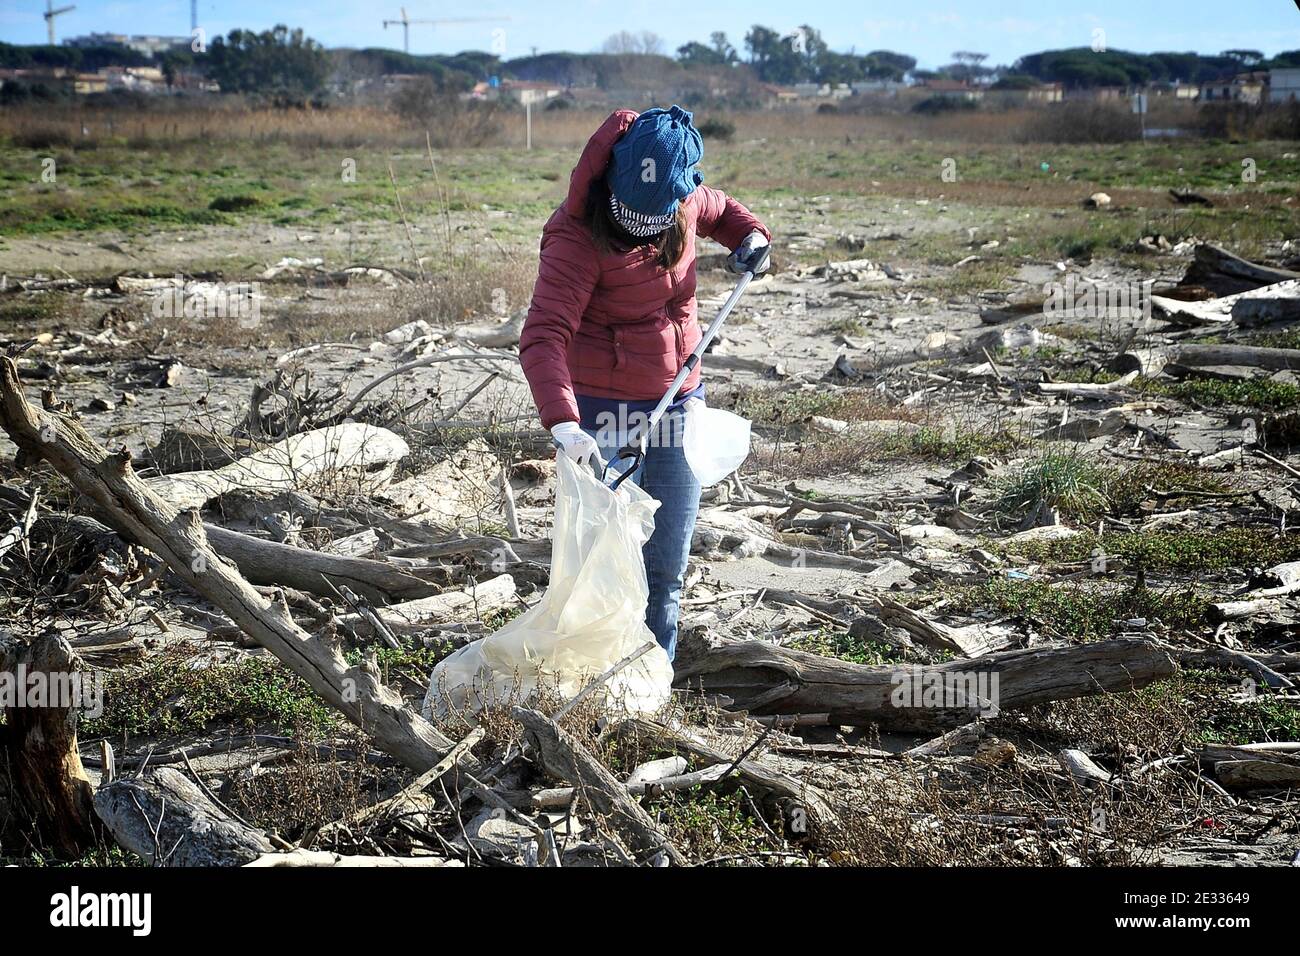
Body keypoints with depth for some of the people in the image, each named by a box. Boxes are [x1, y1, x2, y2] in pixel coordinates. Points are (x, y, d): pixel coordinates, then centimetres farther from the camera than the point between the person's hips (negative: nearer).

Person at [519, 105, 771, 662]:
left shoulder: (686, 204, -2)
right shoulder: (577, 237, -21)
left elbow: (719, 210, 24)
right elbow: (543, 336, -32)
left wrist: (750, 235, 1)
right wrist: (562, 422, -47)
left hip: (678, 403, 6)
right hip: (604, 410, -6)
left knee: (667, 568, 11)